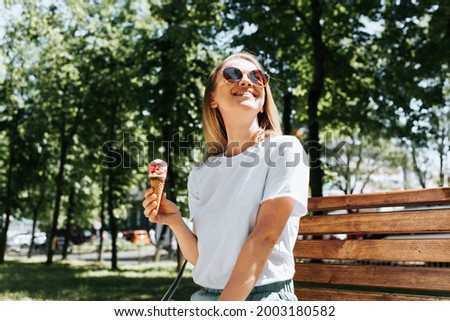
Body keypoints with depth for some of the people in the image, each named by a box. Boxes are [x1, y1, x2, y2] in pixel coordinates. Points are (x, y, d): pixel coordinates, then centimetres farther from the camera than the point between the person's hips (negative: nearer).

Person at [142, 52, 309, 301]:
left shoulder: (284, 150, -6)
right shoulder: (200, 175, 8)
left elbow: (265, 236, -14)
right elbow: (201, 258, 11)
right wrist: (176, 222, -6)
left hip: (265, 296, -4)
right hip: (204, 297, 4)